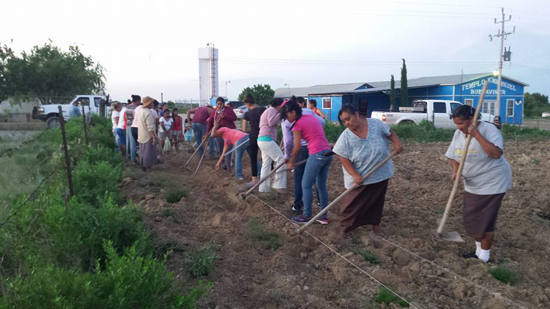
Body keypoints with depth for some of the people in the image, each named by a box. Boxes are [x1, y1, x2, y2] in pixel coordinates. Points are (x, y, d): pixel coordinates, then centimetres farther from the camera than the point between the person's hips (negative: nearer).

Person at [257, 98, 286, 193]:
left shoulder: (268, 110, 25)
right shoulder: (272, 110, -7)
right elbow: (272, 123, -22)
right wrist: (280, 114, -16)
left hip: (262, 140, 11)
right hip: (267, 140, -11)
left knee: (266, 164, 11)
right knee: (281, 160, -12)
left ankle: (264, 188, 13)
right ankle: (278, 184, -15)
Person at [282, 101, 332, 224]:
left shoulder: (297, 124, -5)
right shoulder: (310, 116, 17)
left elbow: (297, 147, -4)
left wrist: (291, 162, 12)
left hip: (317, 155, -8)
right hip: (328, 153, 8)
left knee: (306, 185, 4)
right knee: (321, 185, 15)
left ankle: (307, 216, 11)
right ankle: (324, 216, 20)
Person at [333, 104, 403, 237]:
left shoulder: (376, 124, -13)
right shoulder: (345, 137, -18)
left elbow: (390, 133, 3)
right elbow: (344, 159, -14)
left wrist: (397, 143, -16)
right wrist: (355, 176, -23)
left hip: (381, 174, 2)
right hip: (360, 178, -2)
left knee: (376, 201, 18)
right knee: (353, 203, 3)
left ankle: (375, 222, 37)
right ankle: (347, 226, 20)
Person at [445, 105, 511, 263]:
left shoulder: (488, 129, -21)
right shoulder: (458, 133, 0)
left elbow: (496, 154, -34)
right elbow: (453, 156, 6)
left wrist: (477, 135, -35)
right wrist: (455, 171, -14)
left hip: (492, 183, -7)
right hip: (472, 185, 7)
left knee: (485, 221, -1)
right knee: (472, 219, 15)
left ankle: (484, 257, 14)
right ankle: (479, 250, 34)